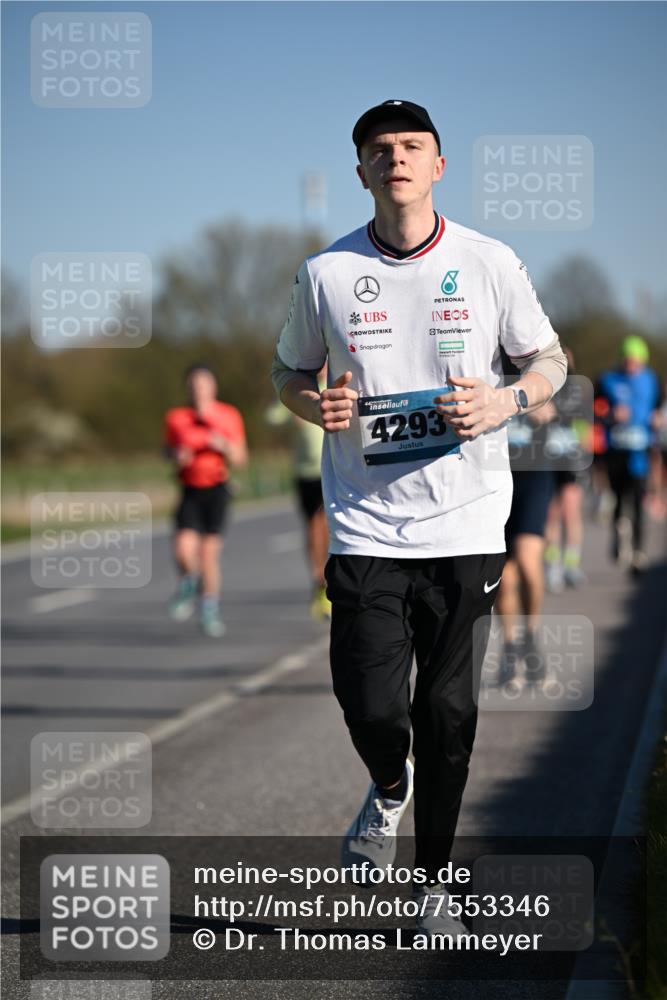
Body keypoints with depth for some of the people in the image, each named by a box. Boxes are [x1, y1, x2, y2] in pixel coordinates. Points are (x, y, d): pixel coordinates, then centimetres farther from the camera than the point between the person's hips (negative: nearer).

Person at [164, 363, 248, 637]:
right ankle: (188, 586, 17)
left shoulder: (229, 416, 1)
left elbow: (240, 458, 6)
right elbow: (168, 448, 17)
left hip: (217, 490, 0)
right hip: (190, 491, 0)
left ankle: (210, 611, 14)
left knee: (210, 552, -3)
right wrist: (176, 455, -6)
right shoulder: (175, 418, 1)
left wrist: (224, 446, -14)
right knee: (184, 549, -17)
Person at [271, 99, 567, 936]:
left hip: (465, 526, 0)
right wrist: (314, 405, -7)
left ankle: (433, 875, 21)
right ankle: (388, 790, 29)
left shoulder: (490, 263, 1)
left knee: (447, 709, 1)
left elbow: (549, 360, 11)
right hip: (365, 528, 0)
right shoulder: (326, 274, 2)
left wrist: (505, 402, -10)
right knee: (369, 708, -8)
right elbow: (289, 370, 15)